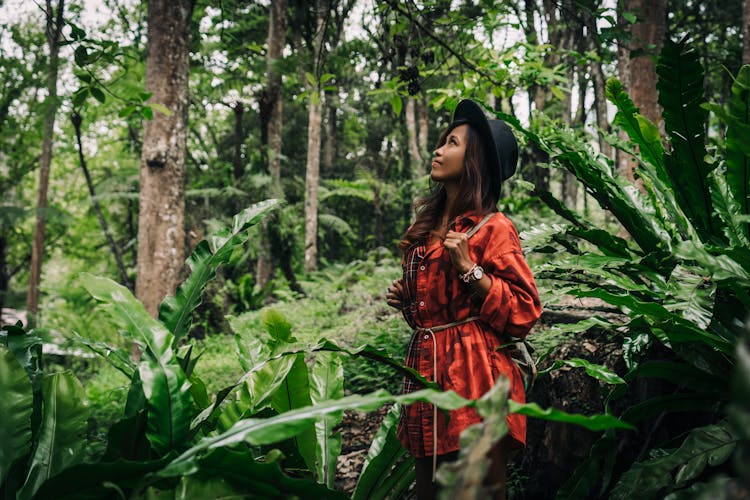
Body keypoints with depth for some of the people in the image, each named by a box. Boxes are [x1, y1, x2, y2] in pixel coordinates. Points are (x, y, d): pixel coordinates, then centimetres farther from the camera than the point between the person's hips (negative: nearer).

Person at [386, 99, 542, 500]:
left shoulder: (492, 227, -7)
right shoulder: (429, 226, 15)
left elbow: (524, 312, -12)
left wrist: (468, 268, -18)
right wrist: (405, 300, 10)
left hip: (474, 381, -8)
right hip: (426, 376, 8)